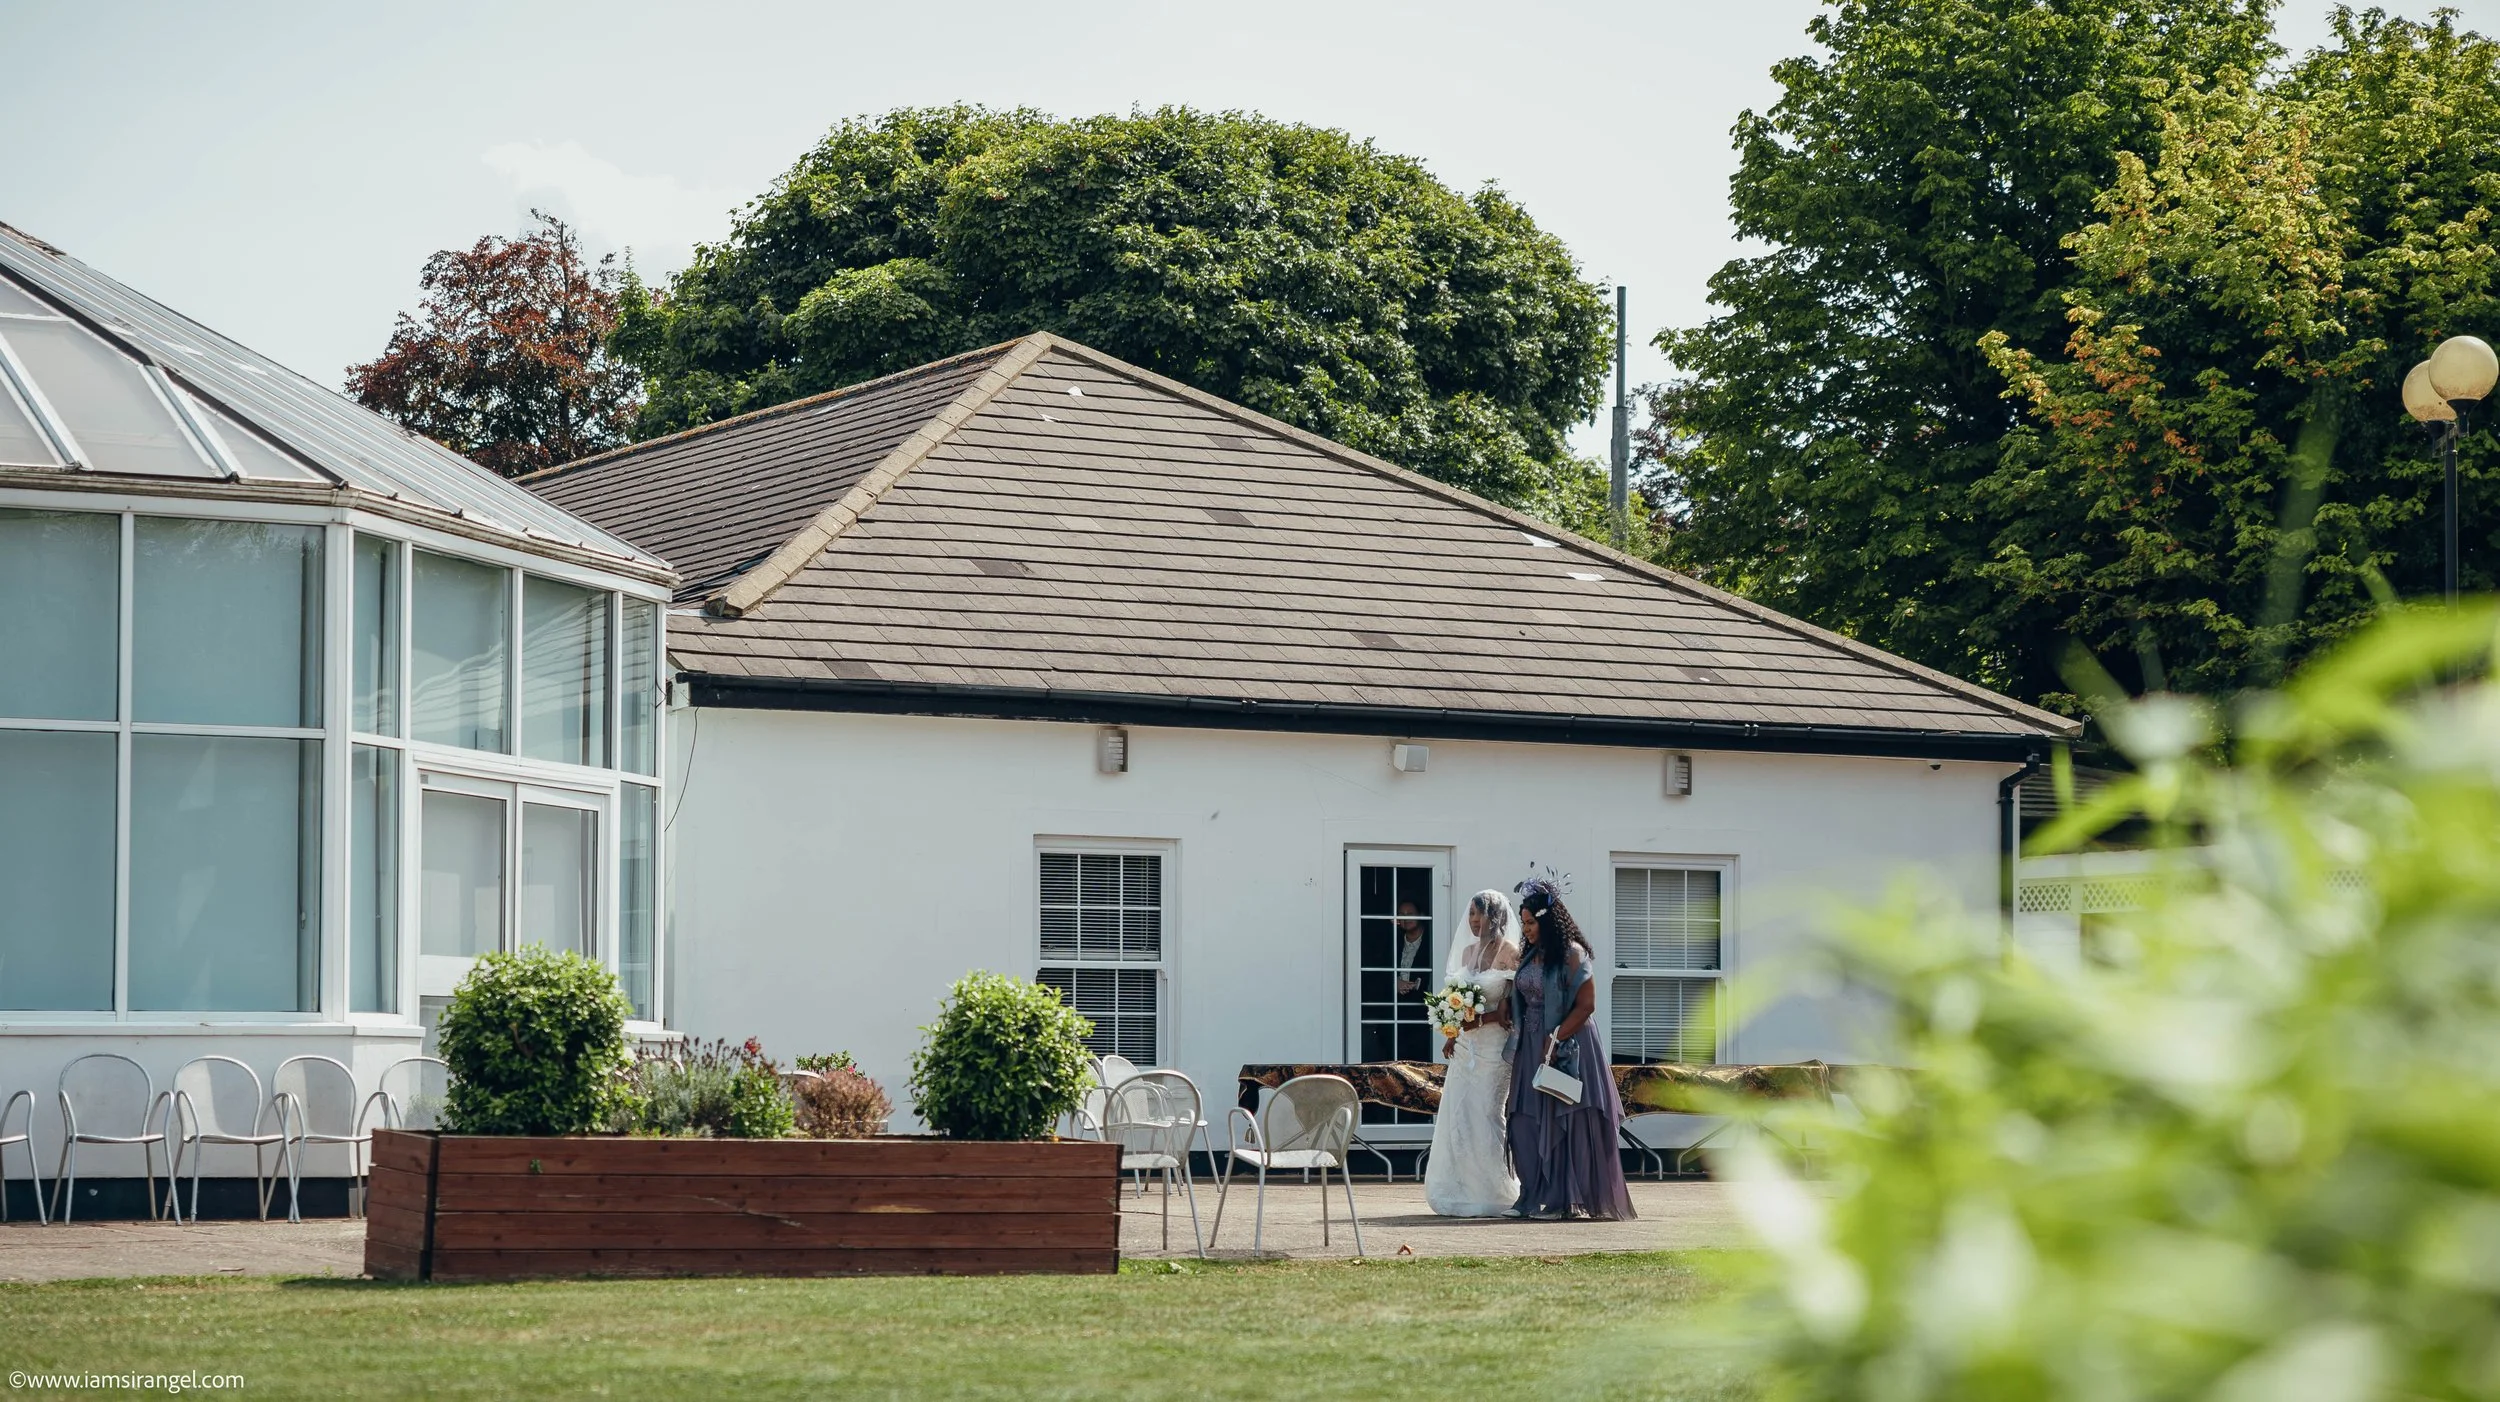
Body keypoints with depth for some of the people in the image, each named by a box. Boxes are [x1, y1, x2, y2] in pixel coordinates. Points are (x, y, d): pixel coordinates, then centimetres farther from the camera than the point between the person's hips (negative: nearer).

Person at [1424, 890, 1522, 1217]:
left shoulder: (1510, 953, -8)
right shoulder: (1467, 951, 13)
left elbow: (1511, 1007, -12)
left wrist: (1480, 1020, -22)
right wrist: (1452, 1033, 4)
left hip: (1494, 1045, -7)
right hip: (1465, 1045, 7)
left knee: (1486, 1115, -7)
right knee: (1457, 1116, 3)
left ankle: (1491, 1194, 1)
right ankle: (1462, 1193, 9)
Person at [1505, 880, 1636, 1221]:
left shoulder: (1572, 954, -9)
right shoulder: (1528, 956, 13)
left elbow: (1586, 1005, -13)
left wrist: (1555, 1040, -18)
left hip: (1567, 1048, -7)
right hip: (1531, 1050, 7)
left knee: (1563, 1124, -6)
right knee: (1528, 1125, 2)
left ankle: (1561, 1201, -4)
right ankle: (1534, 1198, 5)